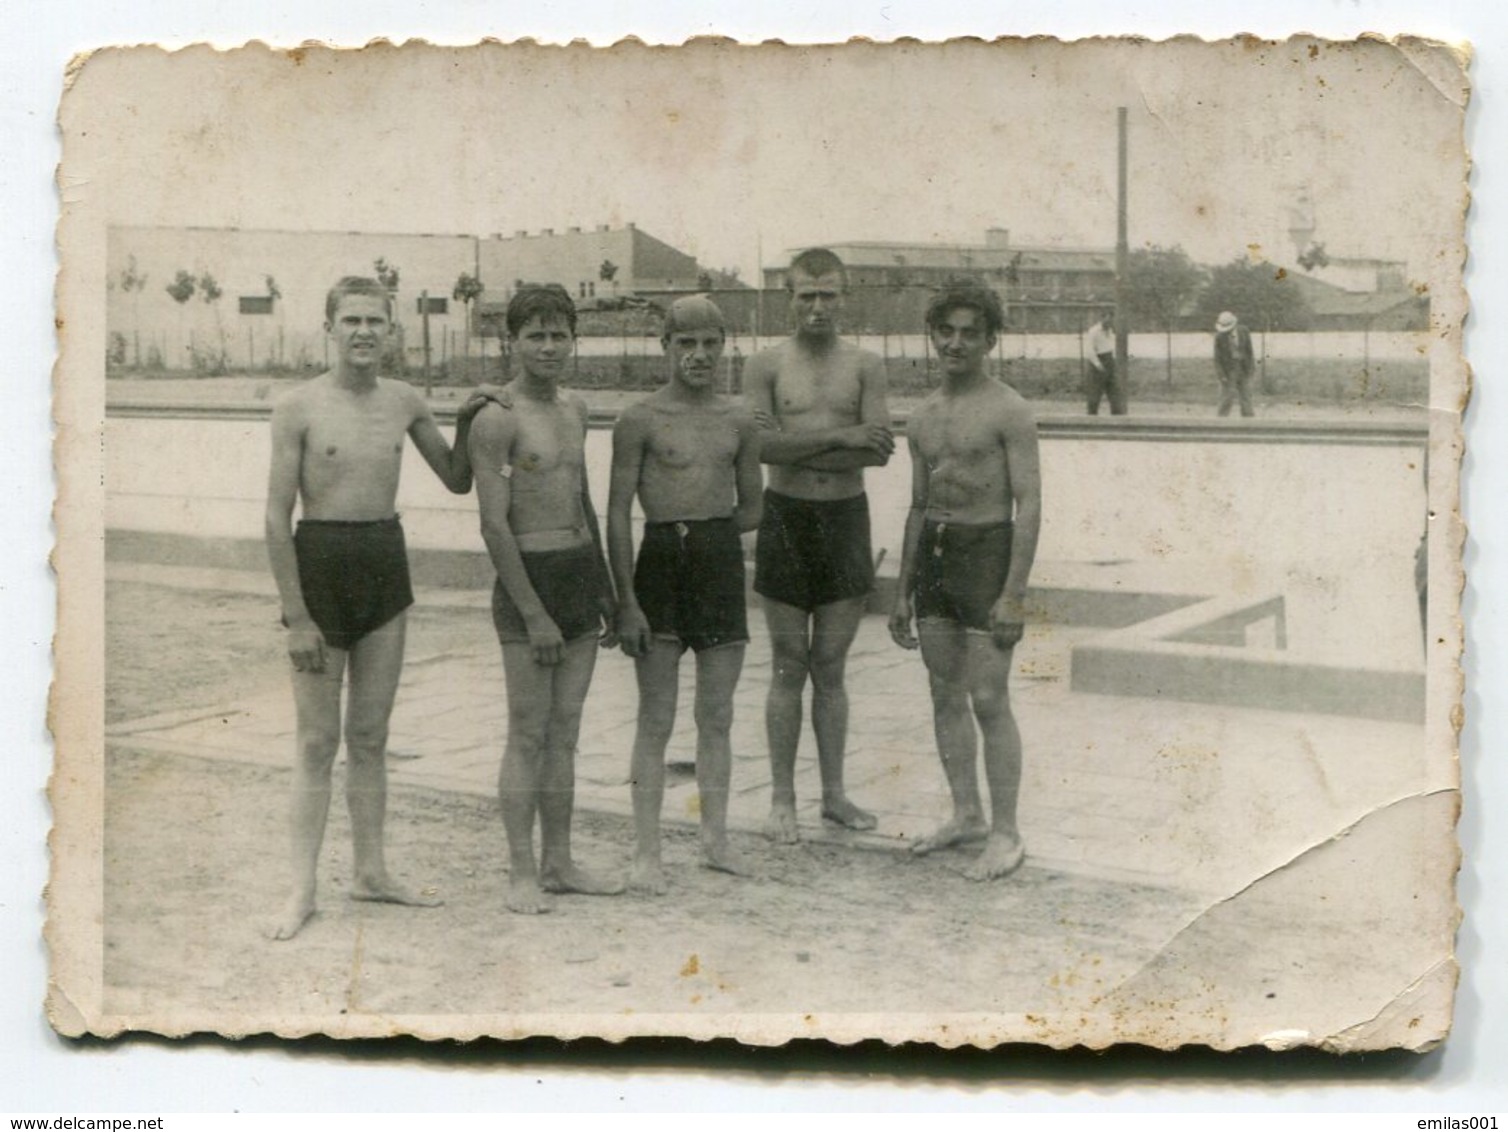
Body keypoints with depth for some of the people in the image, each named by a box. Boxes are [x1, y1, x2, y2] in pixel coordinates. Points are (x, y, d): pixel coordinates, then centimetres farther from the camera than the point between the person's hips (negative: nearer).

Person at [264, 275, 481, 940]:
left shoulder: (404, 402, 6)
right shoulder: (299, 408, -8)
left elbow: (458, 482, 17)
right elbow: (277, 518, -10)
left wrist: (466, 424, -3)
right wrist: (297, 619, -14)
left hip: (387, 563, 4)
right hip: (320, 561, -4)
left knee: (370, 736, 11)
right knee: (319, 741, -1)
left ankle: (370, 872, 20)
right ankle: (303, 890, 7)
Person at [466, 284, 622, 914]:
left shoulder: (575, 409, 13)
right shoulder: (497, 419, -11)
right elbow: (494, 524, -15)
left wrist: (606, 592, 20)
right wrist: (534, 615, -17)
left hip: (582, 575, 7)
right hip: (530, 578, -7)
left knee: (564, 733, 11)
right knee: (529, 735, -3)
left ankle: (559, 863, 19)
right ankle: (523, 873, 6)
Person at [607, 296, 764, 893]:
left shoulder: (739, 421, 8)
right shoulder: (641, 419, -3)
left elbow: (752, 509, 16)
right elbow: (618, 513, -6)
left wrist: (703, 528, 3)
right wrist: (626, 602, -10)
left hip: (723, 561, 4)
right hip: (661, 561, -3)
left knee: (717, 718, 10)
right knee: (656, 720, 0)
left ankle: (715, 838, 21)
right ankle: (647, 853, 7)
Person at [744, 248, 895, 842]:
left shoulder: (865, 365, 4)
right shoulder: (766, 365, 0)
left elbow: (879, 450, -9)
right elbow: (759, 444, -14)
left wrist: (799, 449, -14)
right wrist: (840, 438, -16)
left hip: (847, 517, 2)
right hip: (786, 517, -1)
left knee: (830, 668, 9)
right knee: (789, 668, 4)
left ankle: (834, 793, 20)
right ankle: (782, 798, 13)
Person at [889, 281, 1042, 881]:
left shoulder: (1008, 411, -8)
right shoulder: (923, 419, 12)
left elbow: (1029, 503, -12)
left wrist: (1014, 593, -19)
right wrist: (902, 593, 16)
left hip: (987, 550, -7)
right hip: (933, 553, 7)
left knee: (989, 701, -7)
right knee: (945, 695, 11)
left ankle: (1005, 833, 2)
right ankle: (967, 814, 23)